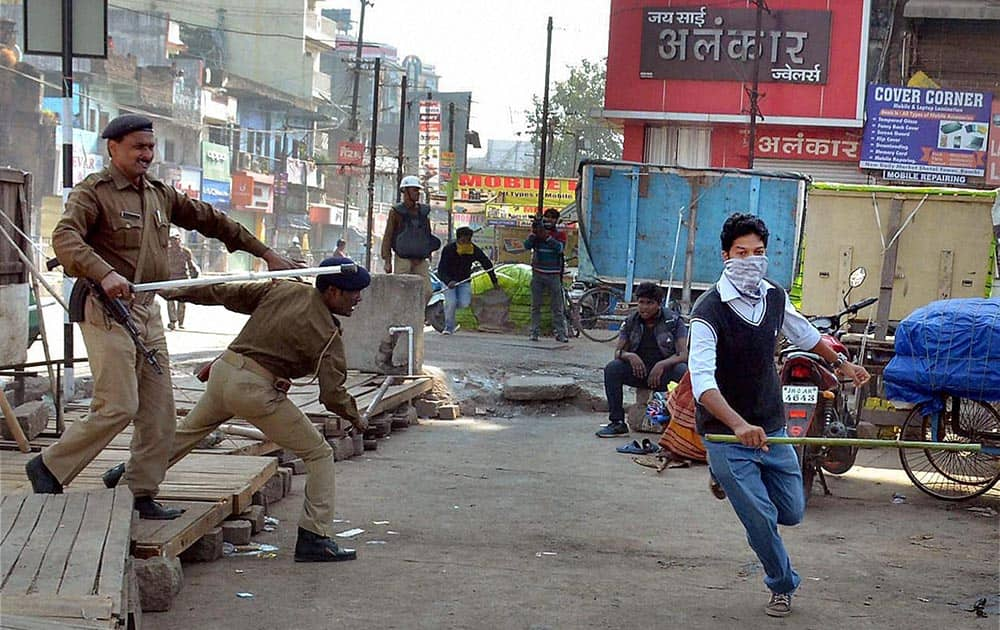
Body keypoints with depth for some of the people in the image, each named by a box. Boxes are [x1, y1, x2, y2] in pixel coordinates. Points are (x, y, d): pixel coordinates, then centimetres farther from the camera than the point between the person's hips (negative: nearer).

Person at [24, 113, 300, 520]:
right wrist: (104, 273, -39)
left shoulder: (160, 195, 16)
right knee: (118, 407, -12)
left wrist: (265, 253, 24)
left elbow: (210, 221, 23)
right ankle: (49, 468, 4)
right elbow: (65, 237, -22)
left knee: (159, 412, 5)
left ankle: (143, 496, 14)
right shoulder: (93, 192, -5)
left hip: (148, 310, 8)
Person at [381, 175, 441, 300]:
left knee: (427, 292, -7)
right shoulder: (396, 212, 0)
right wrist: (387, 261, -8)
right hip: (403, 260, -4)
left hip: (421, 261, 4)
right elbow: (387, 237, -1)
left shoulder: (423, 211, 12)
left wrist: (429, 258, 17)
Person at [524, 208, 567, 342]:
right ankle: (534, 332, 6)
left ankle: (560, 333, -1)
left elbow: (560, 248, -14)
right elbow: (527, 246, -6)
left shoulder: (560, 234, 4)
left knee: (558, 306, -2)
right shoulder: (536, 232, 7)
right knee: (536, 306, 3)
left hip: (554, 275, -1)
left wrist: (547, 236, -22)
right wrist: (534, 233, -21)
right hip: (537, 274, 1)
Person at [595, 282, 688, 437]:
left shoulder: (674, 321, -5)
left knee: (683, 371, -36)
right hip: (639, 371, 3)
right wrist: (629, 356, -24)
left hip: (665, 372, -3)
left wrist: (662, 365, -33)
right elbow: (618, 352, 2)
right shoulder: (631, 321, 5)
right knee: (612, 368, -24)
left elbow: (683, 354, -14)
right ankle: (617, 422, -21)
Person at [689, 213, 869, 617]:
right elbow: (702, 383, -32)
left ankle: (730, 482, 43)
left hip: (770, 428, 6)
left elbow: (804, 334, 23)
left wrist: (840, 362, 33)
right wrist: (740, 426, -45)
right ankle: (782, 585, 21)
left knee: (792, 512, 14)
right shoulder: (709, 311, -21)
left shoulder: (775, 297, -1)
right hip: (726, 434, -6)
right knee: (761, 519, -5)